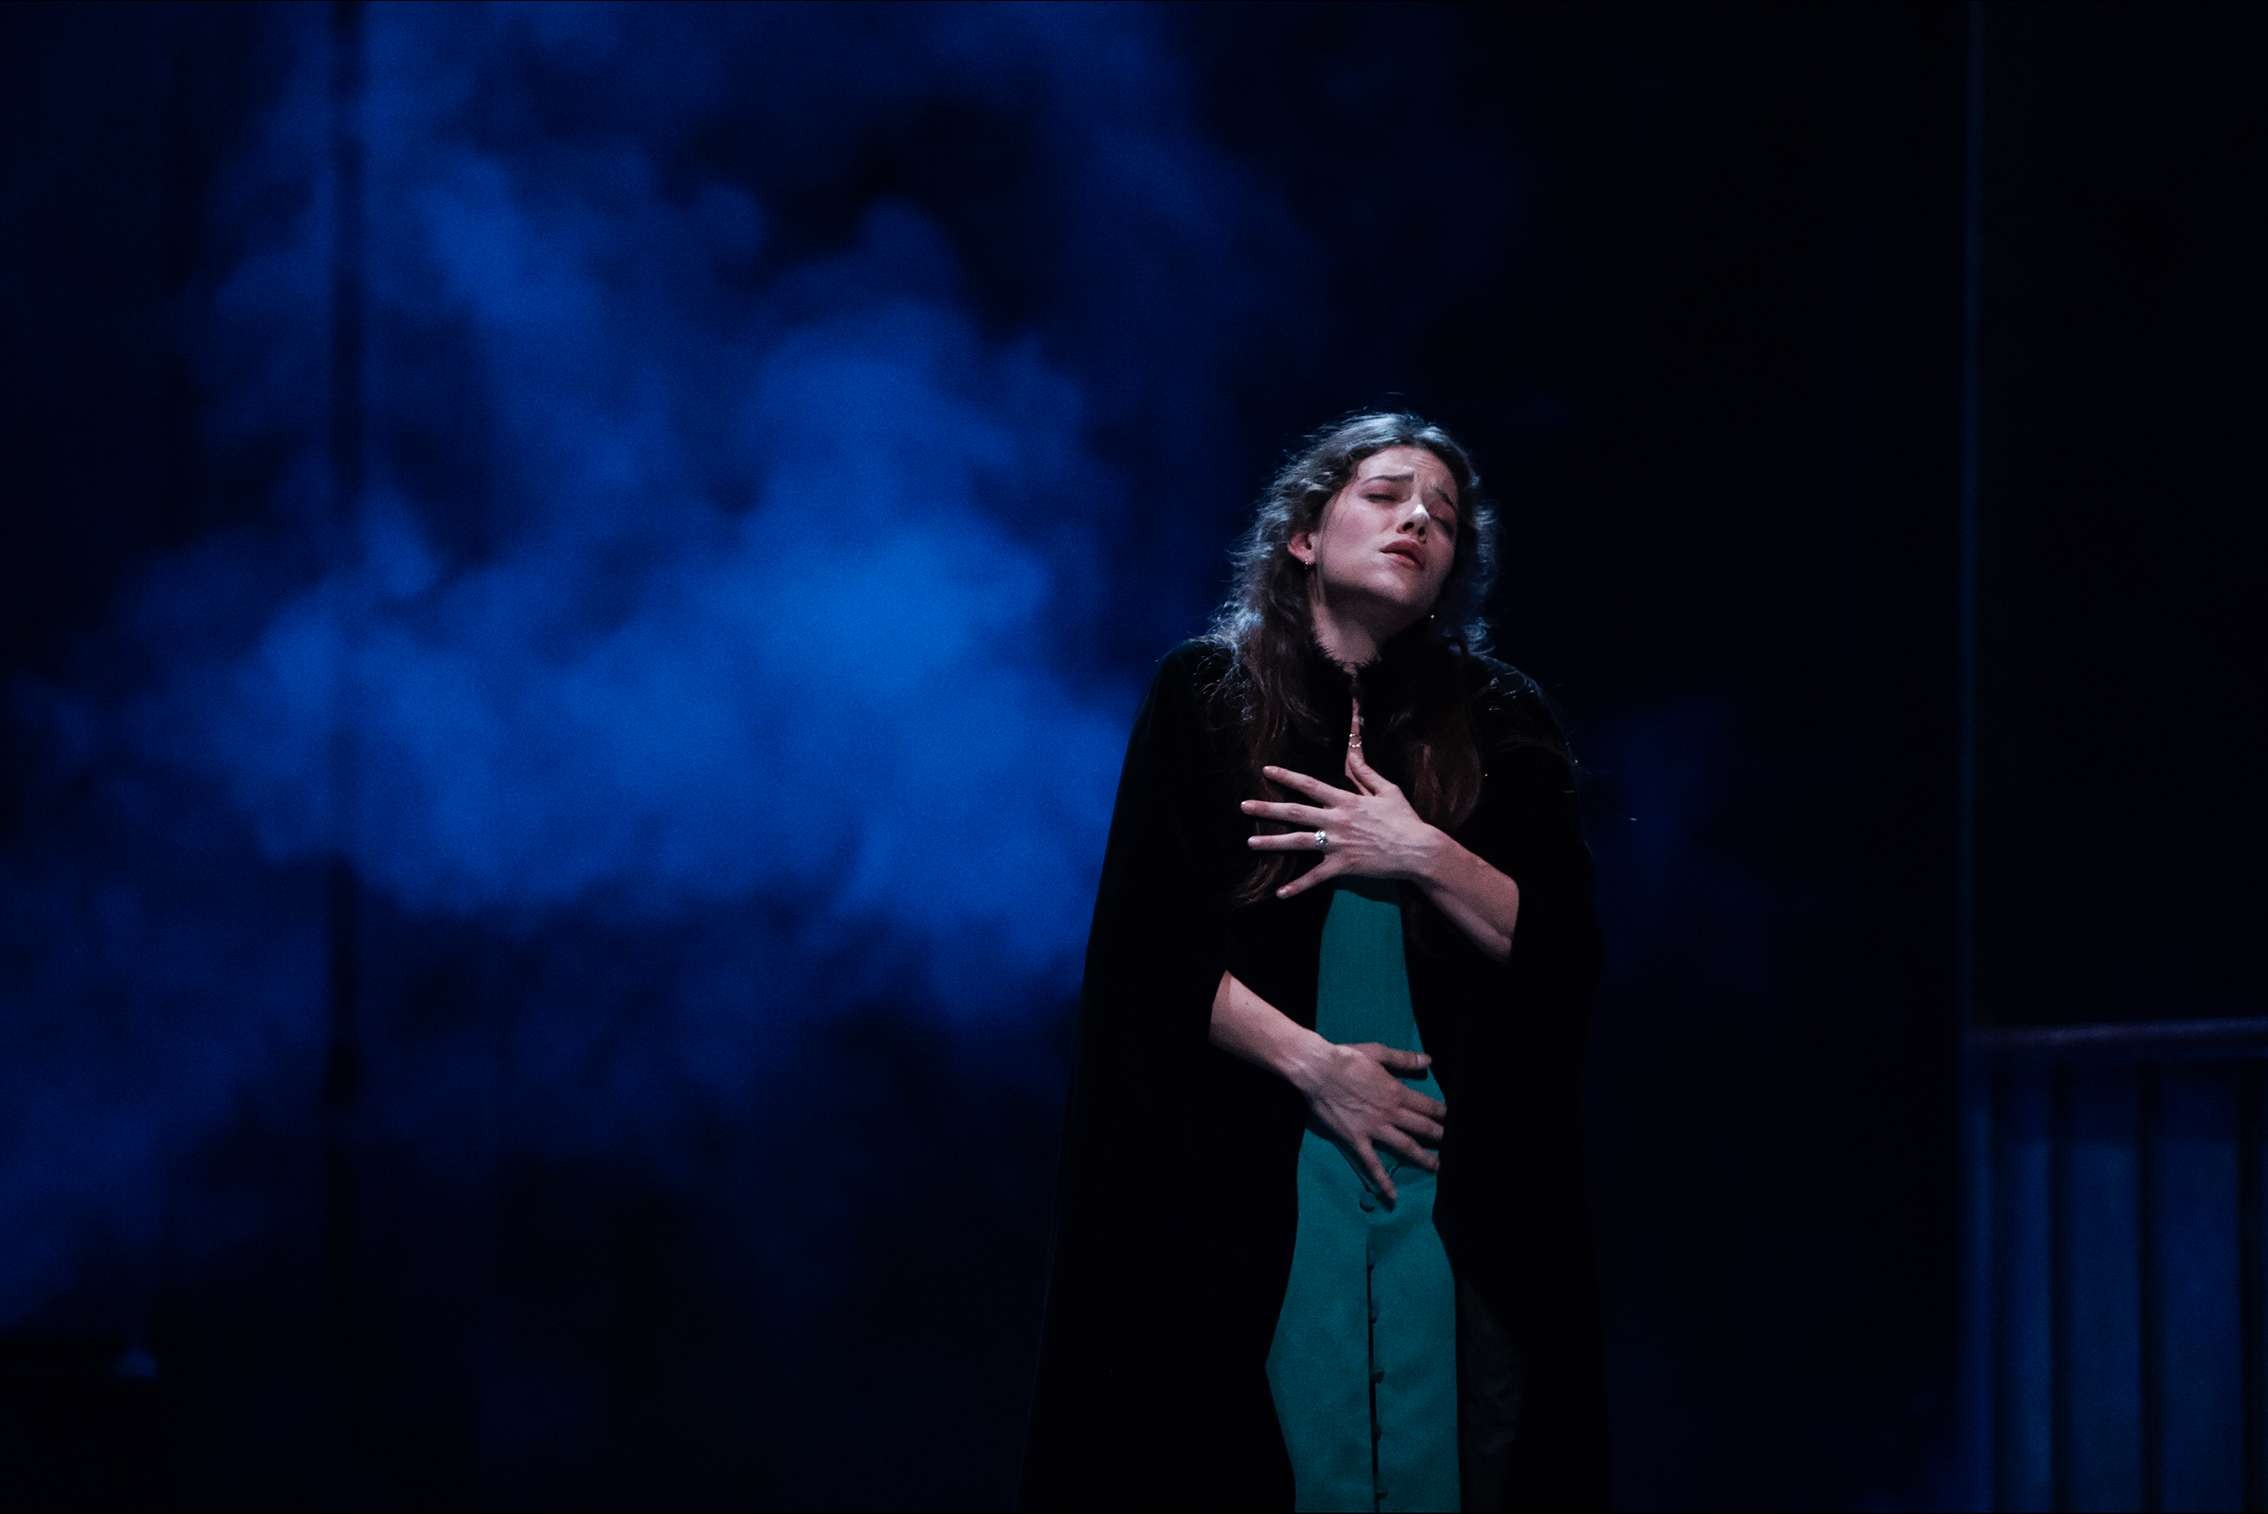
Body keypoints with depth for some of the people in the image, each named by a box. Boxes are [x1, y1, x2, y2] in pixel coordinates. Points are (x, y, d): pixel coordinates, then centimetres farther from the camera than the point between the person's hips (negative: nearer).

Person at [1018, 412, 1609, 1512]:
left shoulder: (1501, 724, 9)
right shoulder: (1203, 696, 5)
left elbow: (1568, 956, 3)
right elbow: (1144, 945, -2)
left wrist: (1424, 856, -11)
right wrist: (1310, 1063, -11)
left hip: (1456, 1191, 1)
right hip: (1245, 1187, -1)